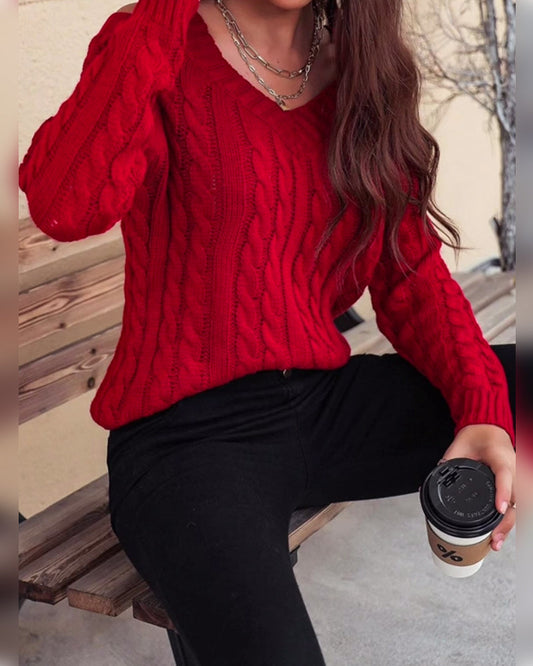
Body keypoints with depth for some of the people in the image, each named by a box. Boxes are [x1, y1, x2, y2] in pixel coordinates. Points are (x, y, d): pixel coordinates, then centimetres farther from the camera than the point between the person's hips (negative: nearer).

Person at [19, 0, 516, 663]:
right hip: (186, 435, -5)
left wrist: (485, 408, -10)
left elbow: (409, 271, 5)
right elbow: (65, 208, -26)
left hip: (329, 403, 6)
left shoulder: (362, 66, 10)